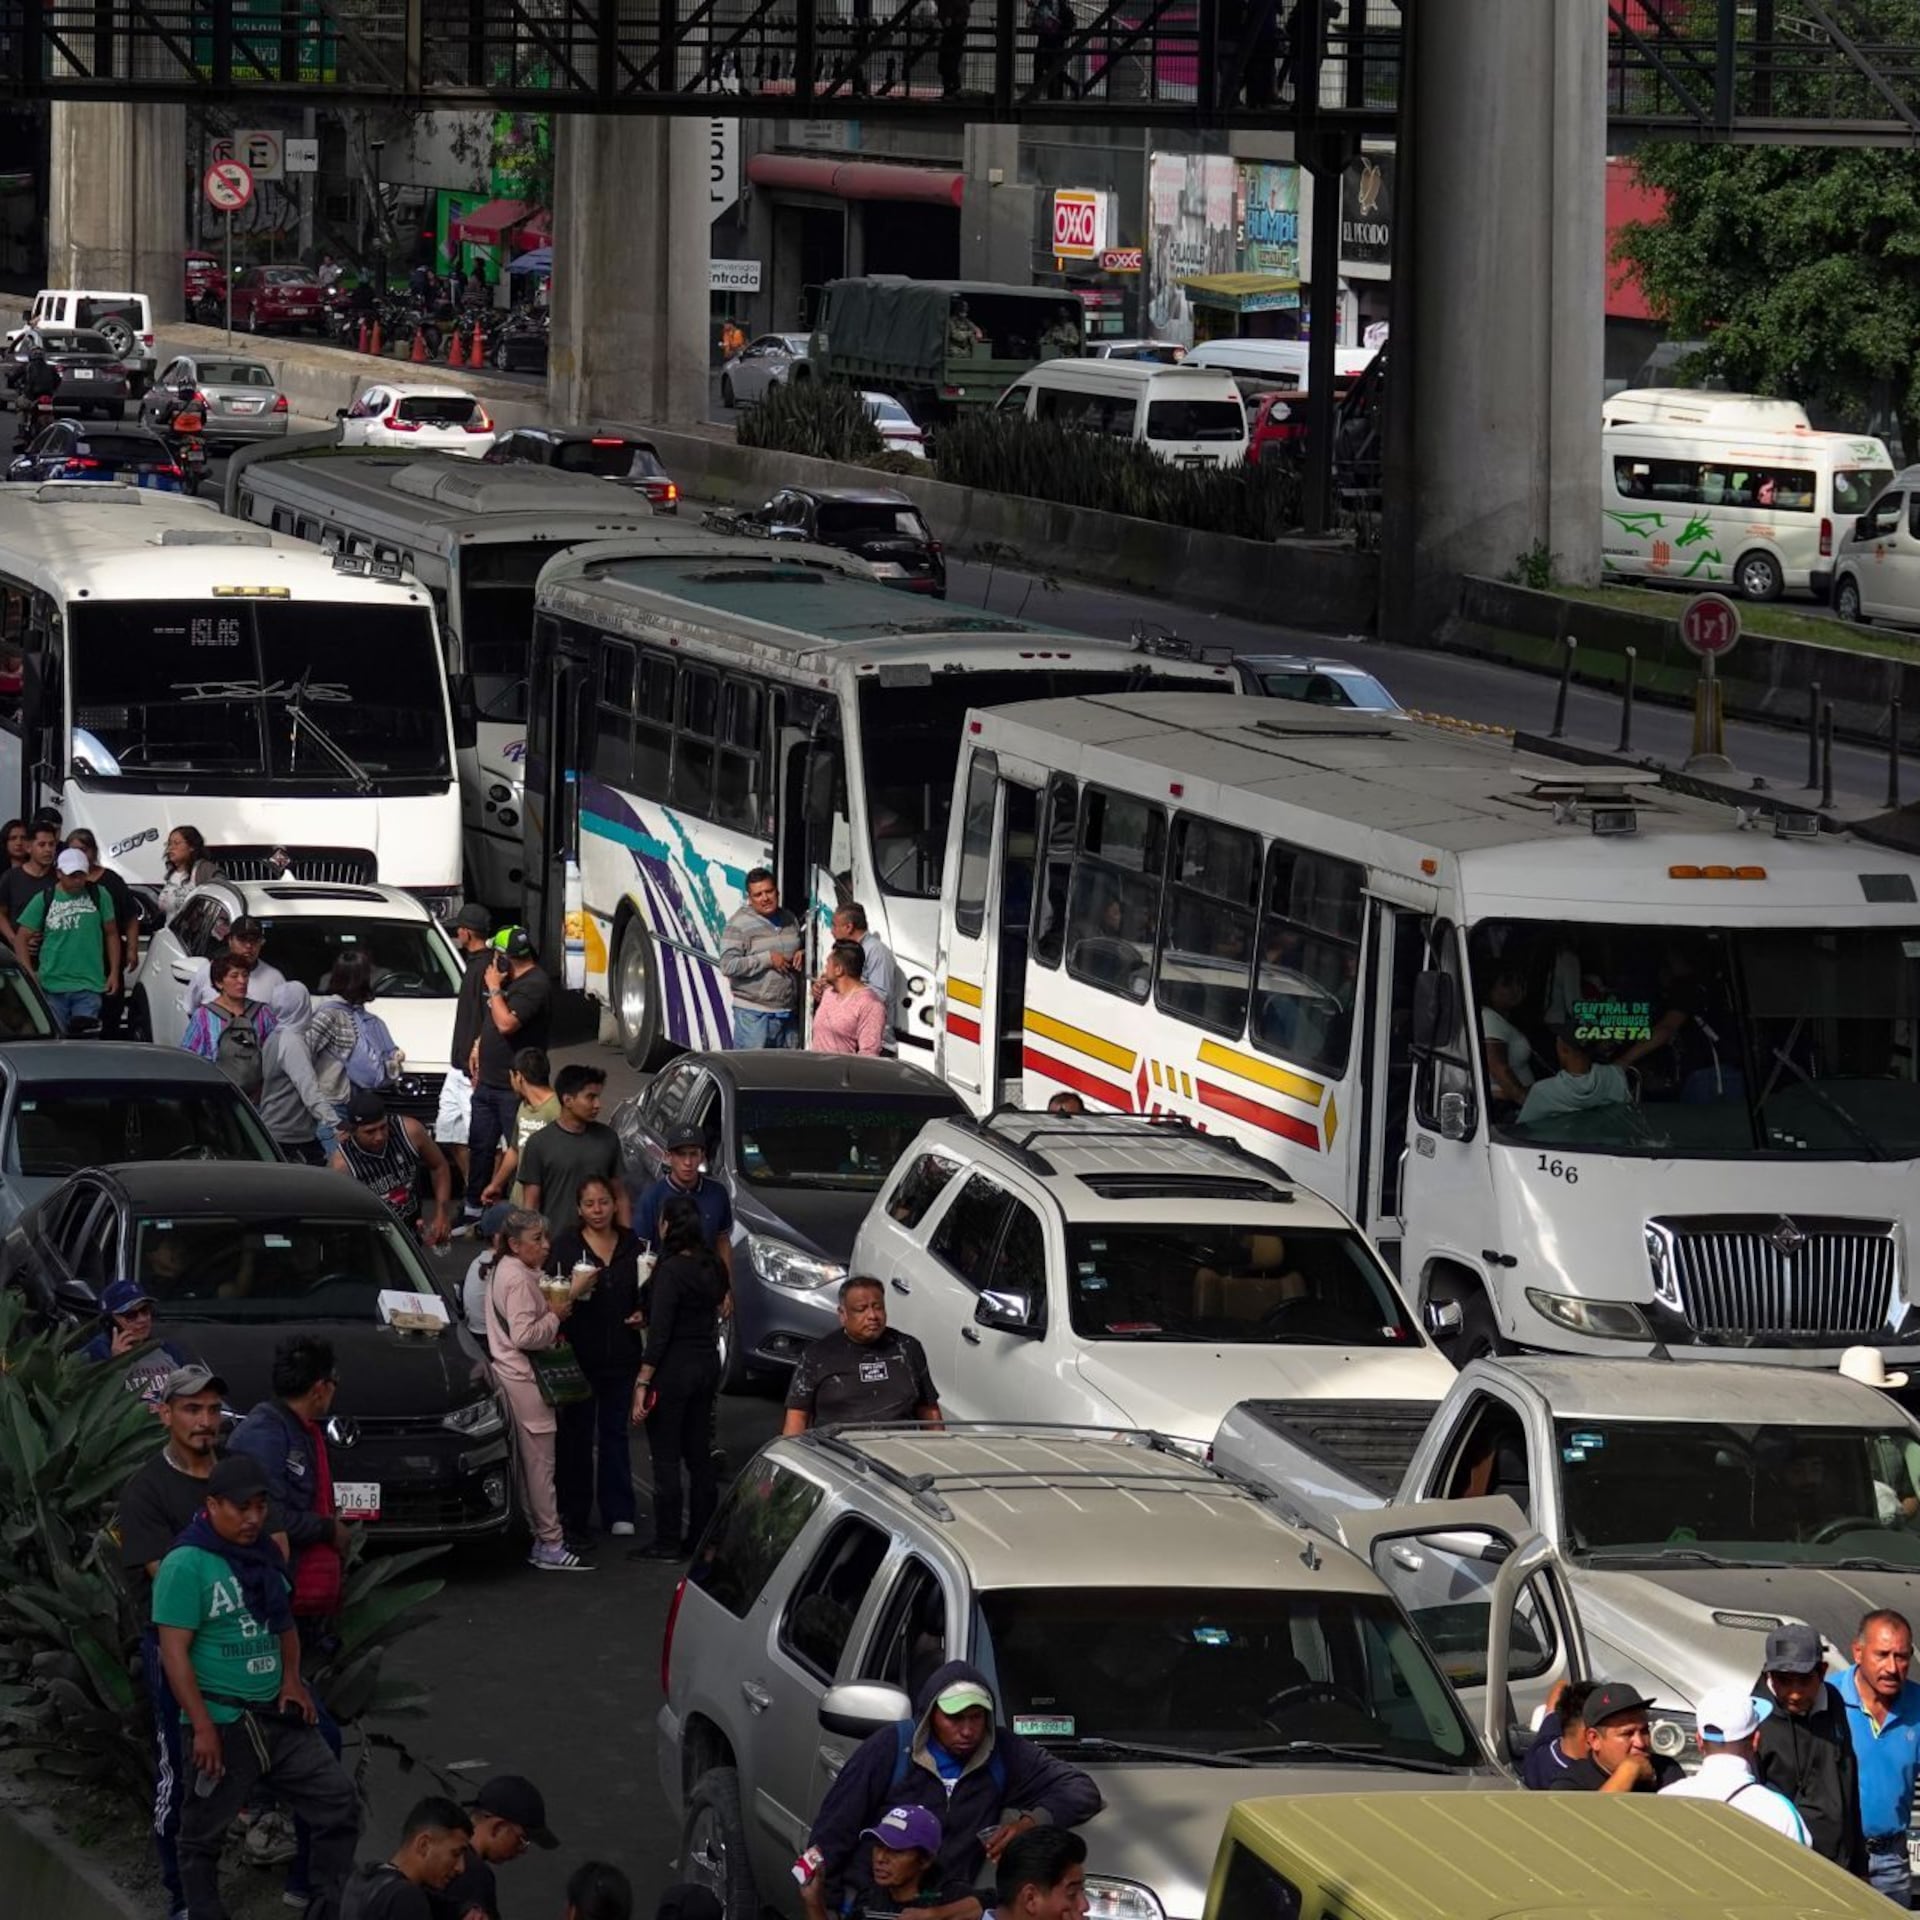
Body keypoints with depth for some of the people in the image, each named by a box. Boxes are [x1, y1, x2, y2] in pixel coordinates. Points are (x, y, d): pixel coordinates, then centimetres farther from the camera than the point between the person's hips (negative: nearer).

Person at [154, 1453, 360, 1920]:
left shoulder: (264, 1555, 9)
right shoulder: (186, 1565, -14)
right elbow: (174, 1652, -17)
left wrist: (291, 1680, 3)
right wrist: (203, 1727, -22)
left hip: (277, 1715, 7)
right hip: (224, 1723, -7)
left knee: (336, 1799, 2)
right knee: (204, 1834, 5)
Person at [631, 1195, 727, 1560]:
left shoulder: (670, 1272, -18)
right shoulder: (712, 1268, 5)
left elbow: (660, 1332, -20)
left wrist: (643, 1382, -17)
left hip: (673, 1367, -8)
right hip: (707, 1363, 8)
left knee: (666, 1458, 0)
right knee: (699, 1454, 14)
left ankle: (667, 1542, 3)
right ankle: (702, 1536, 19)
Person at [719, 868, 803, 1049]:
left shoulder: (789, 920, 12)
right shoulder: (739, 925, -8)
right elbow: (728, 966, -17)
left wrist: (802, 955, 3)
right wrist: (768, 959, -18)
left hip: (788, 1012, 6)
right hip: (753, 1014, -6)